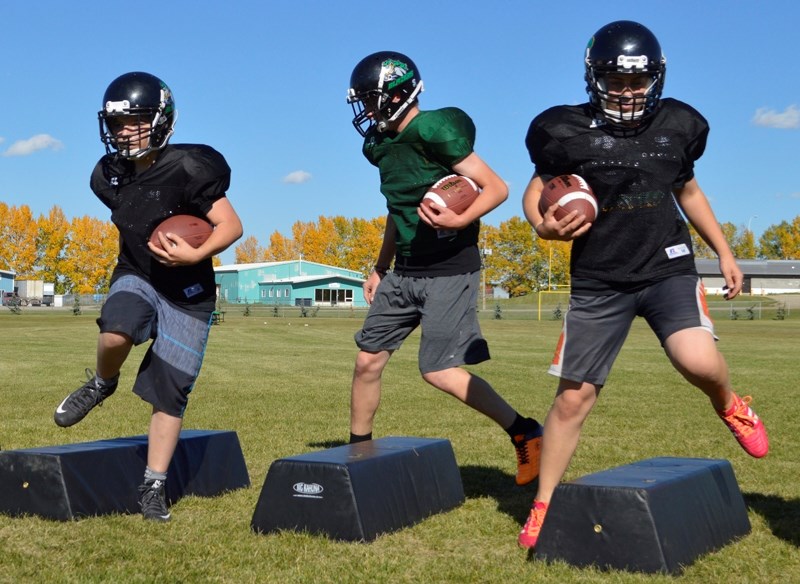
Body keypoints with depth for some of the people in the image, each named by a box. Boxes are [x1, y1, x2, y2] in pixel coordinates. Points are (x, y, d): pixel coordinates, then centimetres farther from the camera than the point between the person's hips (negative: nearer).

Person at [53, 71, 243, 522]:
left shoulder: (188, 169, -20)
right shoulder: (108, 176, -2)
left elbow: (232, 225, -21)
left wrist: (195, 255, -35)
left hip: (187, 293, -3)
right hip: (137, 277, 3)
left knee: (169, 393, 0)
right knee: (117, 332, -31)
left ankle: (154, 487, 13)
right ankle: (102, 383, 3)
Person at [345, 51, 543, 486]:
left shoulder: (434, 132, -17)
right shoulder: (382, 144, 9)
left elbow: (496, 188, -16)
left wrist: (460, 220, -32)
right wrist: (380, 268, 25)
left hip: (449, 268, -8)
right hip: (405, 270, 8)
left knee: (439, 371, -12)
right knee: (368, 360, 8)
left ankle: (525, 433, 2)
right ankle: (358, 449, 24)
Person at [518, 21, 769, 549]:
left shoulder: (678, 126, 4)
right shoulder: (568, 132, -5)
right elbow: (536, 191, 8)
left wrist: (723, 251, 17)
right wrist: (545, 225, -14)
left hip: (668, 268, 1)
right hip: (599, 282, -1)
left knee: (699, 362, -25)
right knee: (574, 397, 1)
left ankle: (730, 406, 11)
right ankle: (544, 505, 18)